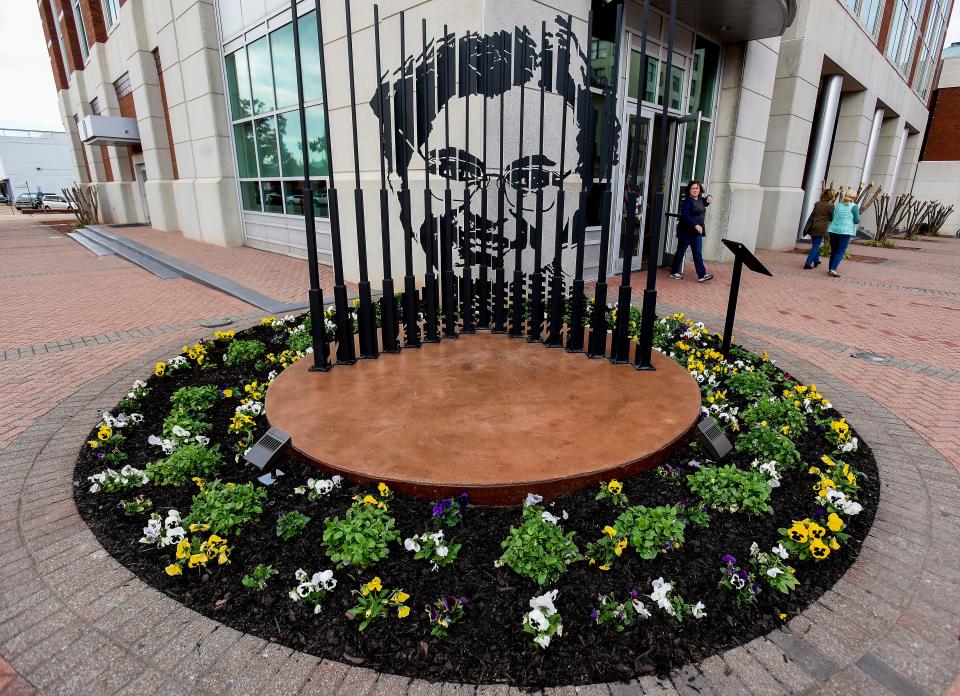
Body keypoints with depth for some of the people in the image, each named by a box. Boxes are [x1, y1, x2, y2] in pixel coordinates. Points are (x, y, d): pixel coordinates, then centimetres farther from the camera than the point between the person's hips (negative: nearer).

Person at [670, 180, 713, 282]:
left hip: (697, 232, 7)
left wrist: (709, 198, 12)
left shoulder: (700, 200, 10)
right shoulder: (687, 201, -12)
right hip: (686, 231, -7)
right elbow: (685, 215, -25)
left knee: (698, 253, 3)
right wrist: (695, 225, -34)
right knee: (680, 251, 6)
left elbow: (704, 203, 35)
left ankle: (702, 275, 1)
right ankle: (675, 272, 18)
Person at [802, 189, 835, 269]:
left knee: (816, 245, 20)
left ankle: (816, 261, 33)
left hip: (812, 227, 6)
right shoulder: (830, 206, -8)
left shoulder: (817, 204, 8)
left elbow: (811, 216, 8)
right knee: (816, 246, -1)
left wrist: (806, 228, 9)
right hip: (820, 229, -6)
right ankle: (808, 264, -8)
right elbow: (833, 218, 0)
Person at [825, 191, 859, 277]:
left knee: (833, 250, 12)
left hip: (834, 230, 4)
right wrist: (858, 215, 17)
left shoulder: (838, 205, 10)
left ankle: (831, 269, 15)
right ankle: (833, 269, -17)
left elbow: (832, 218, 12)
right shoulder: (854, 206, -3)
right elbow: (857, 220, -4)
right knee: (840, 252, -3)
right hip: (845, 231, -4)